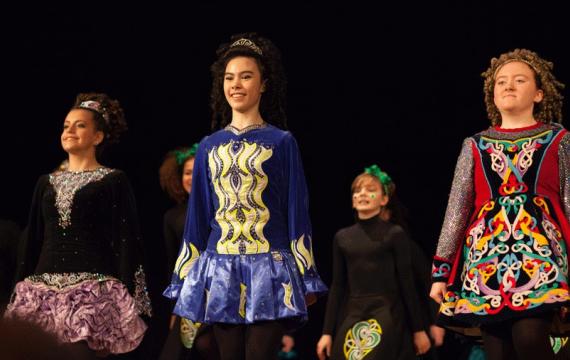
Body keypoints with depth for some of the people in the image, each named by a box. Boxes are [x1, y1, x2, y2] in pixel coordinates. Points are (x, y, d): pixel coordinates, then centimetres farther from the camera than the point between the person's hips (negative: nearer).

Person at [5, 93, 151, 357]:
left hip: (96, 289, -4)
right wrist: (19, 292, 12)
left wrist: (127, 299, -11)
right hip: (46, 286, 4)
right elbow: (31, 242, 19)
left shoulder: (114, 182, 5)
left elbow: (127, 243, -2)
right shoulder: (47, 183, 19)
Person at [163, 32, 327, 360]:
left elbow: (296, 212, 1)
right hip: (220, 270, 3)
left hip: (269, 270, -3)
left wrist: (306, 278, -3)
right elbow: (198, 216, 14)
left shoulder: (282, 143, 3)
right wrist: (186, 279, 11)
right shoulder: (209, 147, 12)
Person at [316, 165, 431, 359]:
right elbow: (337, 287, 11)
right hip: (351, 319, 4)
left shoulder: (395, 234, -2)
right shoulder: (342, 238, 10)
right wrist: (327, 332, 7)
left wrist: (418, 329, -2)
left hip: (387, 317, -4)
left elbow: (407, 284, -2)